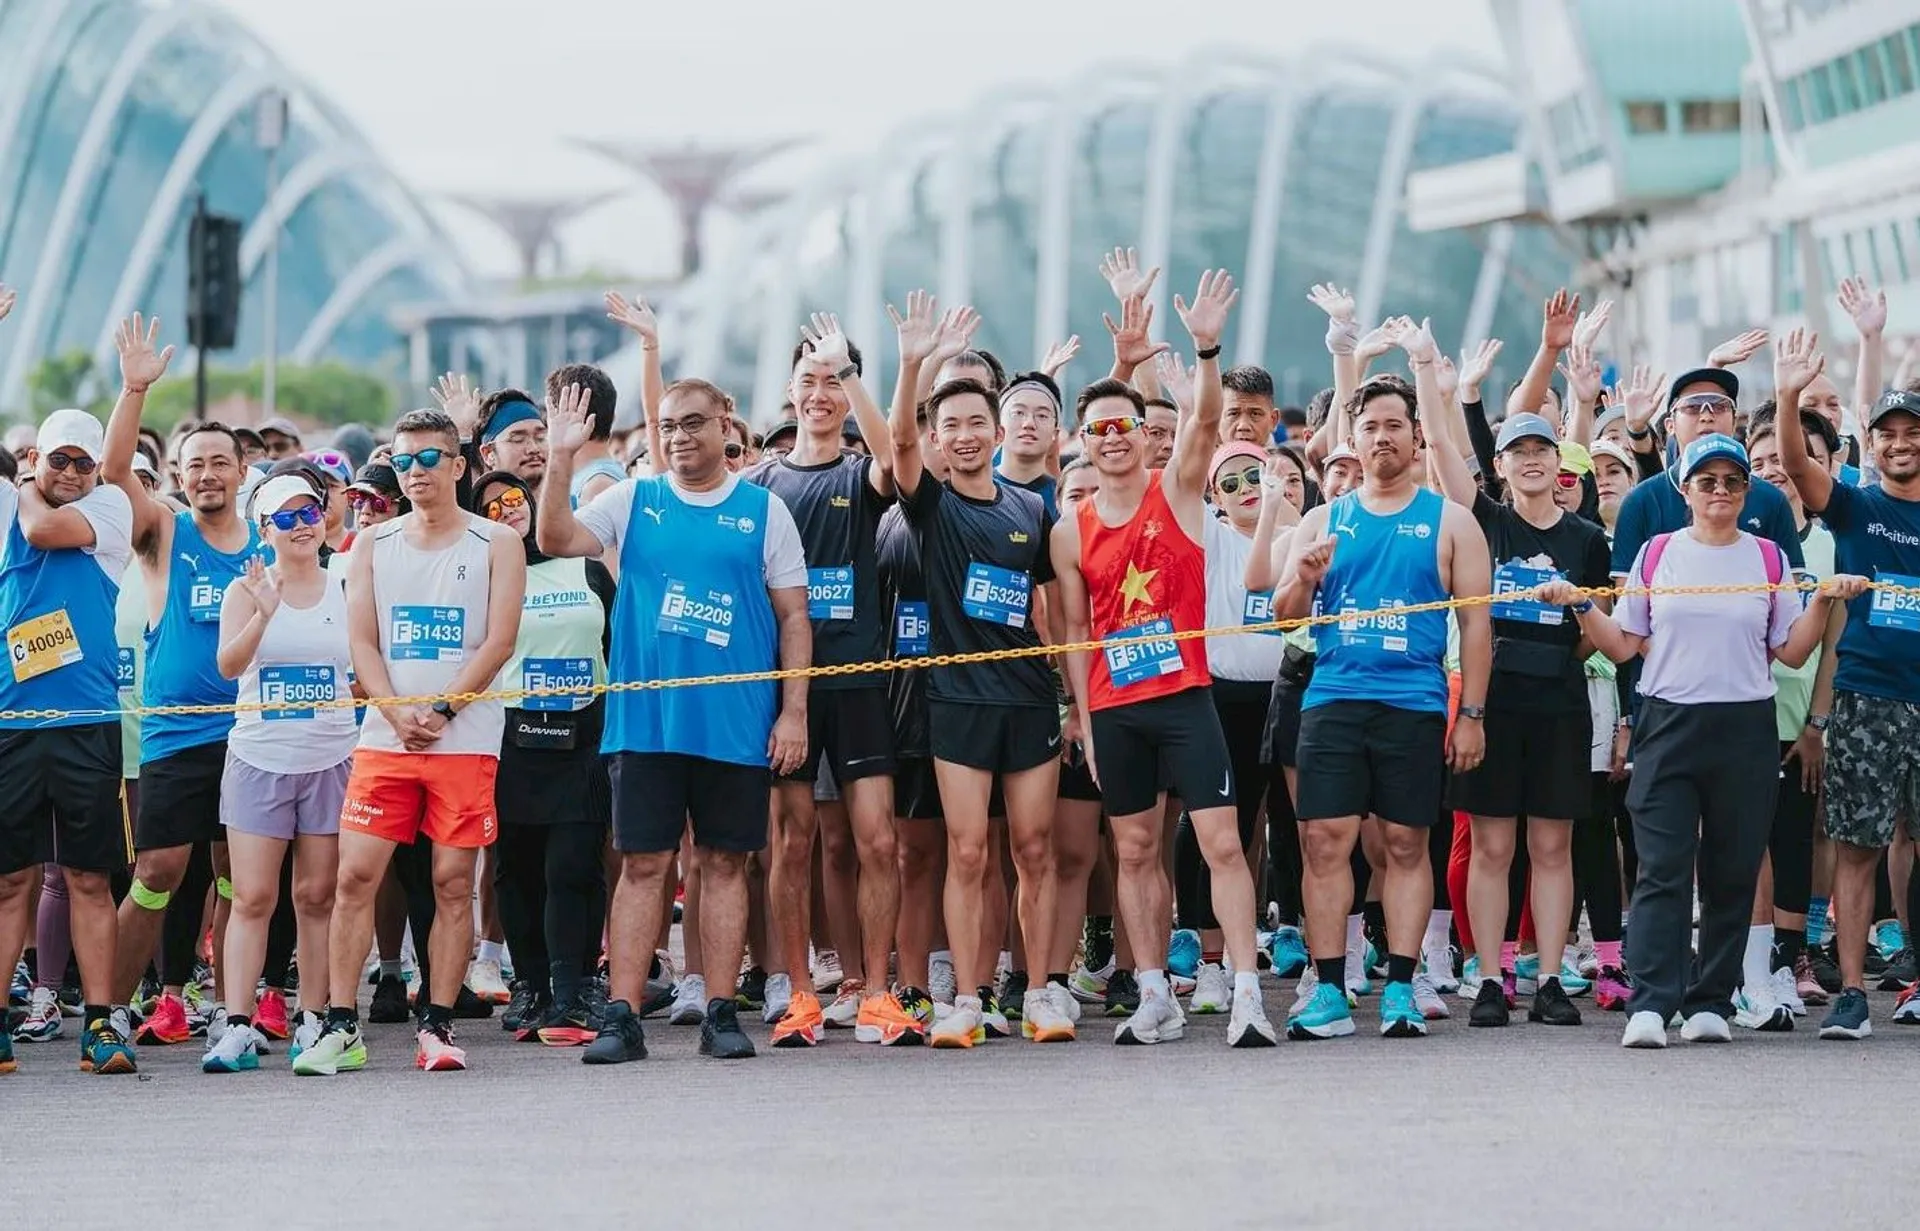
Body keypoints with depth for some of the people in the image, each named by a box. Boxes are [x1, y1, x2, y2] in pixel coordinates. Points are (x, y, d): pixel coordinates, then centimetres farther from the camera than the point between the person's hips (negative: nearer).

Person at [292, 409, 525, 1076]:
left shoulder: (495, 544, 4)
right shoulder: (373, 546, 12)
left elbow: (499, 641, -4)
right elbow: (362, 643, 6)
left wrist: (440, 709, -13)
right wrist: (398, 716, -9)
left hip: (466, 740, -2)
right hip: (385, 738, 2)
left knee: (454, 882, -2)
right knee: (355, 876, -5)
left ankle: (437, 1027, 3)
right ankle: (341, 1027, -3)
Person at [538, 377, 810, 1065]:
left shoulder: (763, 511, 5)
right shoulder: (634, 502, 8)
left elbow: (793, 616, 5)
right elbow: (554, 539, -5)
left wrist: (793, 711, -2)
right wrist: (562, 457, -16)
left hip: (738, 724, 0)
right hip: (645, 720, 0)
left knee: (725, 864, 5)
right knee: (643, 865, 0)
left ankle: (721, 1015, 10)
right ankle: (622, 1017, 0)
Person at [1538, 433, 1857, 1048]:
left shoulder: (1768, 559, 9)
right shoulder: (1657, 554, 8)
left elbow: (1792, 652, 9)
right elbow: (1622, 646, 9)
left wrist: (1823, 602, -4)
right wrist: (1581, 606, -4)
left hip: (1745, 728, 1)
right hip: (1669, 724, -1)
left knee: (1732, 874, 3)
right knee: (1662, 871, -10)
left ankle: (1710, 1003, 10)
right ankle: (1649, 1005, -17)